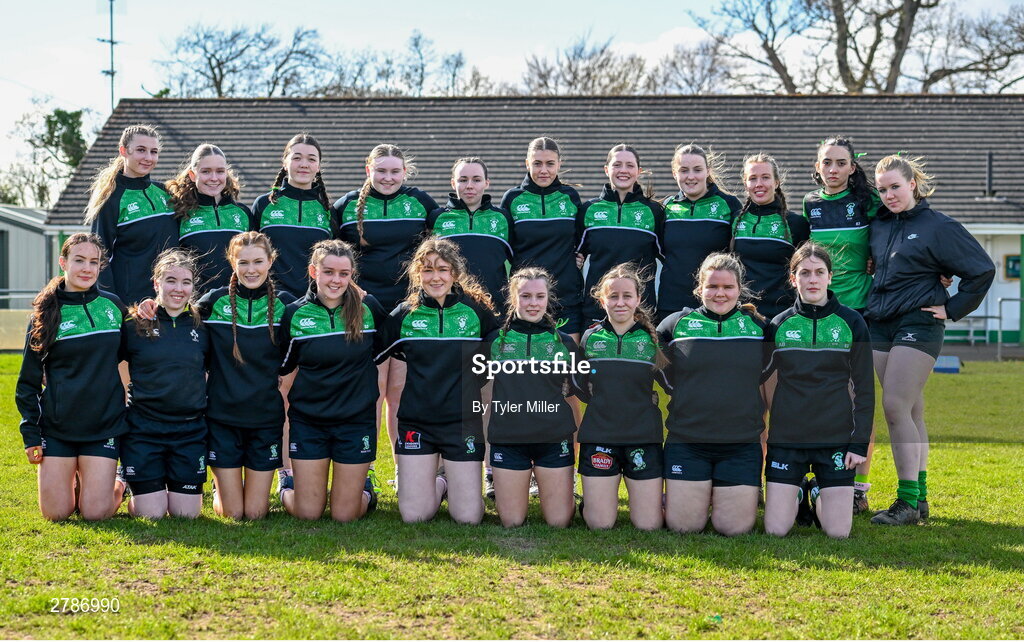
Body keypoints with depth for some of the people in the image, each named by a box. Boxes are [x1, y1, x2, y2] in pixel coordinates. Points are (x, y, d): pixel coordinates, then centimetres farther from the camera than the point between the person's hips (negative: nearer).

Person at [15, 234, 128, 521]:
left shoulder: (113, 305, 3)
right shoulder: (46, 313, -1)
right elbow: (28, 380, 2)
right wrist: (30, 433, -2)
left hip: (105, 426, 0)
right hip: (57, 428, 0)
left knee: (95, 513, -4)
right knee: (56, 513, 2)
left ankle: (117, 485, 27)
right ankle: (74, 481, 33)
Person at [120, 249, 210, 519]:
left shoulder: (202, 327, 5)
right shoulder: (135, 324, -3)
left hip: (190, 431, 2)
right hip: (143, 430, -2)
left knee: (186, 514, 2)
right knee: (152, 514, -1)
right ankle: (125, 484, 30)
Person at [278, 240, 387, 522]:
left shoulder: (369, 308, -3)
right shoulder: (294, 314, -3)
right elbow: (281, 367, 6)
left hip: (356, 421, 0)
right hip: (308, 421, 0)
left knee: (345, 515, 3)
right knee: (308, 514, 4)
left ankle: (365, 488, 35)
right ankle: (290, 486, 36)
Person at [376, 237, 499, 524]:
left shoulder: (477, 311, -2)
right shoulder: (404, 315, 0)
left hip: (464, 422, -1)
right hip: (416, 422, 1)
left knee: (468, 517, -3)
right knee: (414, 516, -3)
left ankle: (456, 483, 30)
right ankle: (439, 485, 29)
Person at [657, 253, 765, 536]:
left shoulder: (758, 327, 6)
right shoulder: (677, 324, 2)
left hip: (742, 444, 1)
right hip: (686, 442, -1)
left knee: (735, 528, -2)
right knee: (684, 526, -4)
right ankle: (686, 495, 28)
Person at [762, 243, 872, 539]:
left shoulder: (851, 322, 0)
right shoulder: (779, 325, 3)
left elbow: (864, 387, 2)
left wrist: (860, 442, -3)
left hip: (836, 437, -1)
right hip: (786, 437, 1)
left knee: (838, 532, -4)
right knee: (776, 529, -5)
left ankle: (819, 495, 29)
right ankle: (798, 494, 29)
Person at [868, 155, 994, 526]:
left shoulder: (939, 226, -6)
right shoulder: (878, 225, 11)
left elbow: (982, 270, -3)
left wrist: (952, 309, -4)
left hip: (918, 325, -6)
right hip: (880, 325, 6)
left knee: (896, 407, -15)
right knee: (910, 412, 8)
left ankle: (908, 502, -10)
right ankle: (919, 498, 13)